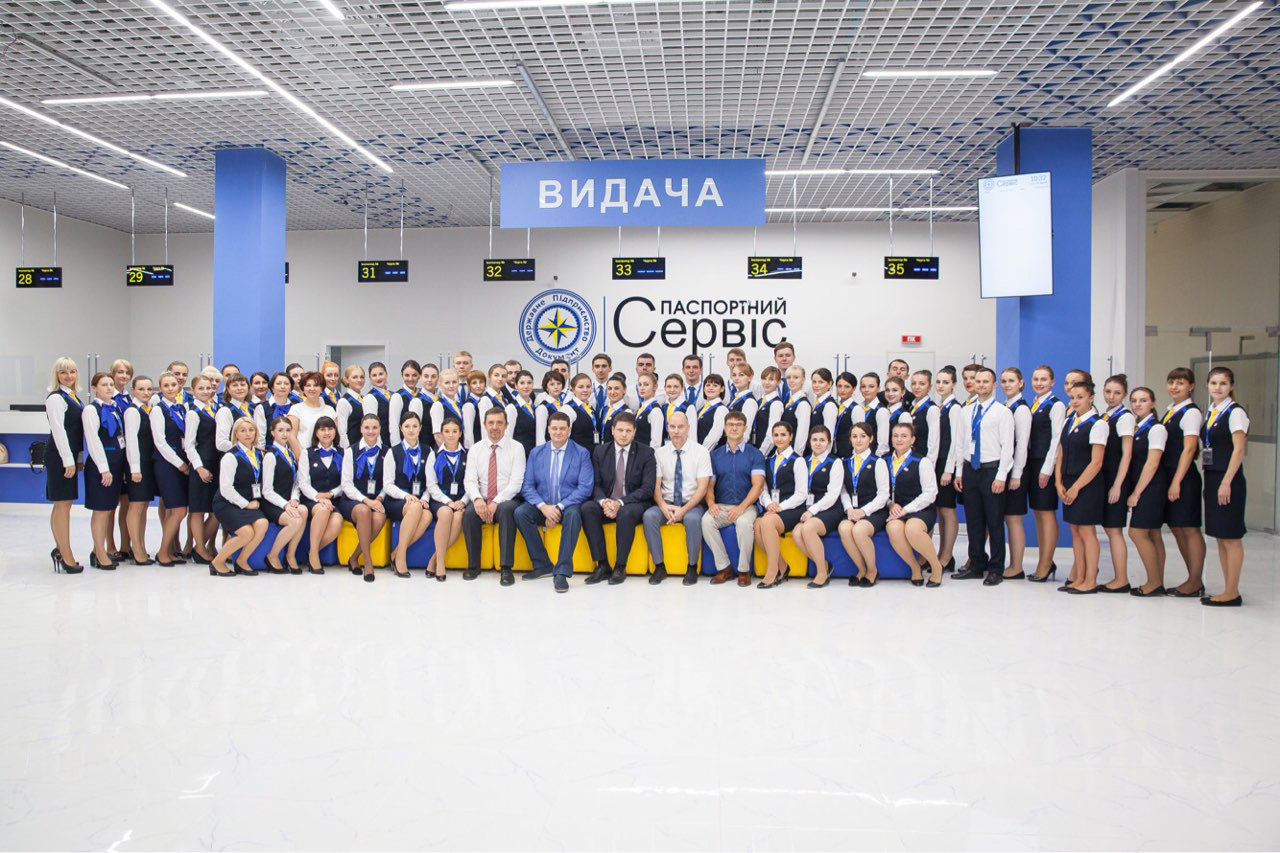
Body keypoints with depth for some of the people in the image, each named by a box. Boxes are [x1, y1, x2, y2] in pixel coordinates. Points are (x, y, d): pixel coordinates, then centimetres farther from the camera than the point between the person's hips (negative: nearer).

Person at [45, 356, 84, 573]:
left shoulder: (74, 397, 15)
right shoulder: (56, 398, -10)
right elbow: (58, 431, -16)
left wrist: (79, 458, 15)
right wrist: (68, 460, -18)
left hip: (70, 455, 8)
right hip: (60, 456, -8)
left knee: (63, 504, 13)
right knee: (63, 504, -5)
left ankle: (60, 549, 21)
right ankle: (66, 556, -1)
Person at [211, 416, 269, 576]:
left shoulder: (259, 454, 9)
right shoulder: (231, 456, -10)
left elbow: (259, 481, 17)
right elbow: (226, 488, -14)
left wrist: (256, 501, 1)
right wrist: (246, 504, -12)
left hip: (250, 503, 5)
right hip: (227, 504, -5)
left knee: (262, 524, -24)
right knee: (247, 532, -26)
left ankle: (241, 561, -4)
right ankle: (217, 562, -2)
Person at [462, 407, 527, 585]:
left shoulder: (516, 448, 0)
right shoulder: (475, 449, 9)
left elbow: (516, 482, -9)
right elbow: (470, 480, 1)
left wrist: (496, 502, -20)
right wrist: (477, 499, -21)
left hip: (507, 500, -2)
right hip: (481, 500, 3)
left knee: (506, 510, -36)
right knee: (469, 513, -30)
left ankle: (506, 568, -33)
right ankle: (473, 565, -13)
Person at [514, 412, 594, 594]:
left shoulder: (582, 453, -1)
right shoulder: (536, 453, 7)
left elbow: (585, 488, -9)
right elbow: (527, 486, 1)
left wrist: (559, 507, -19)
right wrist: (543, 506, -17)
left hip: (568, 506, -3)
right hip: (542, 507, 3)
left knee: (573, 514, -37)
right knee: (520, 512, -26)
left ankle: (562, 572, -30)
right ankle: (542, 565, -12)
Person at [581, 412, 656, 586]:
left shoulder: (646, 453, -2)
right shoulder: (600, 451, 7)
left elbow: (648, 488, -10)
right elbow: (596, 484, 4)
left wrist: (620, 503, -22)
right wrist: (604, 501, -20)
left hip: (634, 505, -3)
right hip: (606, 503, 3)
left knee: (626, 512, -37)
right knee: (587, 508, -28)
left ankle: (620, 568, -22)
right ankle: (602, 565, -22)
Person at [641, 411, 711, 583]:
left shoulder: (700, 452, -3)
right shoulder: (660, 453, 5)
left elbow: (702, 487, -8)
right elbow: (656, 485, 1)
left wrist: (684, 509, -21)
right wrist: (663, 506, -19)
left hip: (692, 504, -2)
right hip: (666, 503, 3)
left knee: (692, 519, -35)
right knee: (649, 516, -28)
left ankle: (692, 567, -16)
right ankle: (659, 566, -15)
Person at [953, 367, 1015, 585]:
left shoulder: (1002, 412, -5)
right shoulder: (967, 412, 11)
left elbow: (1007, 446, -9)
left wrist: (1001, 476, -15)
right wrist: (959, 472, 8)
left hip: (992, 471, -5)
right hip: (970, 470, 5)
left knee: (995, 522, 1)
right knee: (973, 521, 11)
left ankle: (995, 569, 11)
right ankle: (976, 565, 21)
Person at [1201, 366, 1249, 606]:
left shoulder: (1235, 413, -9)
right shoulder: (1210, 413, 13)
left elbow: (1238, 450, -15)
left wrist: (1226, 482, -19)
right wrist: (1210, 481, 12)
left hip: (1228, 479, -8)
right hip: (1212, 478, 8)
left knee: (1231, 537, -3)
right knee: (1220, 537, 11)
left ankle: (1232, 593, 3)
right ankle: (1228, 590, 19)